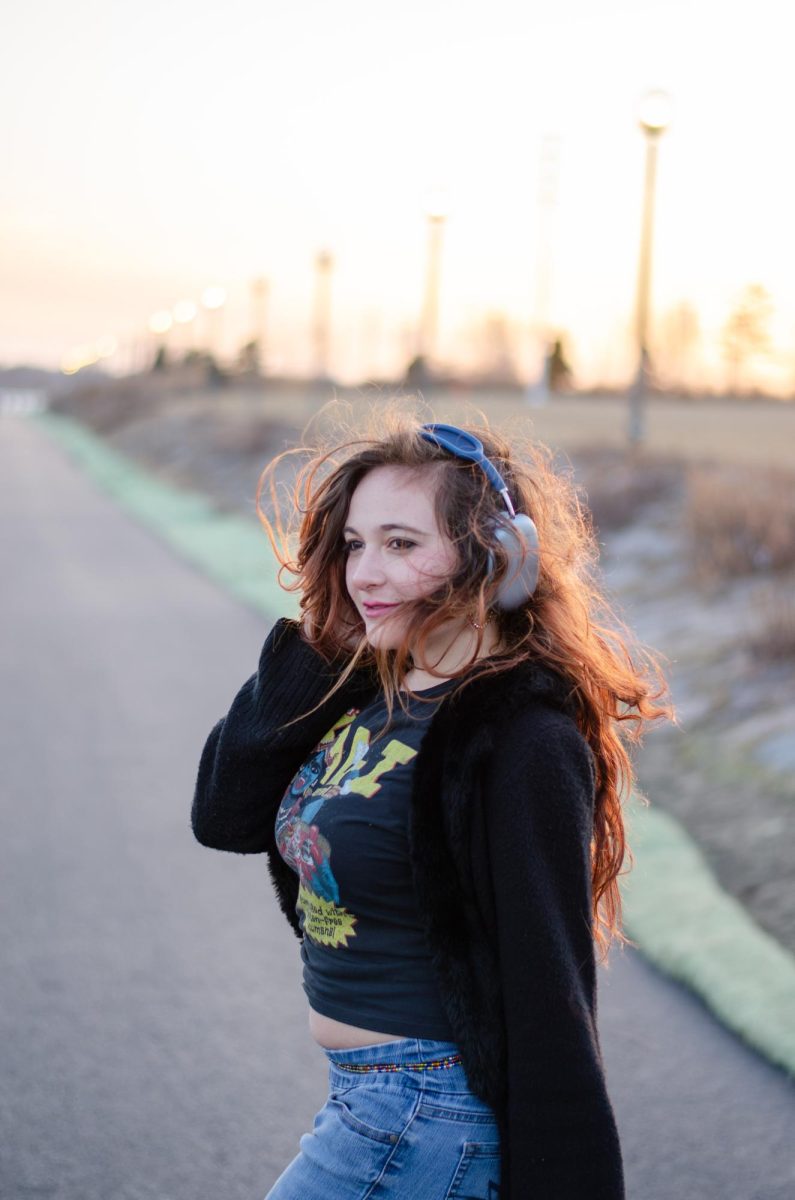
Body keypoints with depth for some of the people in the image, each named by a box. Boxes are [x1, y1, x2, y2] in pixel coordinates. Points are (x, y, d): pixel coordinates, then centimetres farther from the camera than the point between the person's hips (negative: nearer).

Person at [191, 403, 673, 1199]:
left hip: (423, 1116, -8)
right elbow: (225, 817, 2)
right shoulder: (368, 694, 4)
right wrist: (312, 652, -5)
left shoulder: (519, 743, -21)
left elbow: (549, 995, -20)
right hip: (363, 1096, 8)